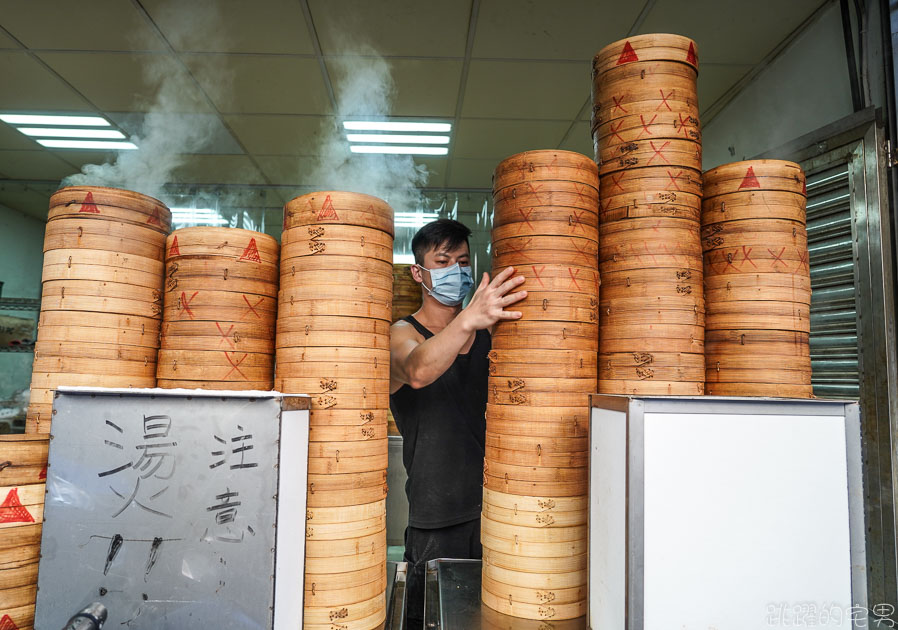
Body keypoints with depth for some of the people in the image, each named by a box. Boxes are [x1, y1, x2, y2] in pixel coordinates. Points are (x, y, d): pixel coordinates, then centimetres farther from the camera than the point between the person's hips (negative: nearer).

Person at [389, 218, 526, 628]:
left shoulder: (487, 332, 11)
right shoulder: (403, 333, -3)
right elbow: (418, 372, -27)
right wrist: (469, 320, -43)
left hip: (491, 504, 4)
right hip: (437, 517, -3)